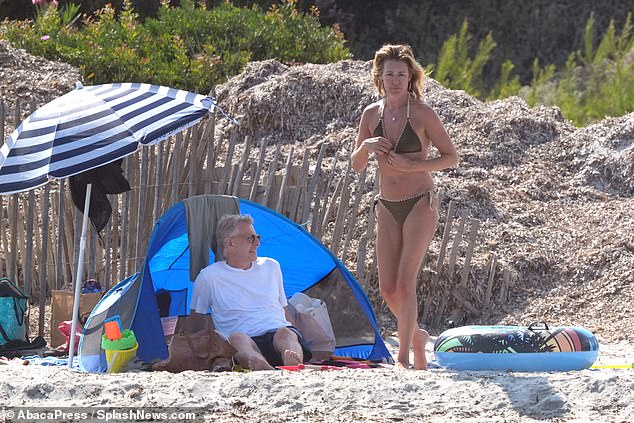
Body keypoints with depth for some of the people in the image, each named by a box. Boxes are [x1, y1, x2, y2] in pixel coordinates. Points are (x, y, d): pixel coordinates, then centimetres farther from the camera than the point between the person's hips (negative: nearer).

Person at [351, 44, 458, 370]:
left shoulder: (422, 113, -8)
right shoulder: (372, 114, 4)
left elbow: (451, 157, -4)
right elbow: (356, 166, 10)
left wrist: (412, 165, -17)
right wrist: (365, 146, -12)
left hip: (420, 204, -5)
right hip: (387, 207, 5)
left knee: (405, 282, -15)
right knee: (388, 288, 3)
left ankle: (404, 357, -11)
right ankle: (416, 336, 28)